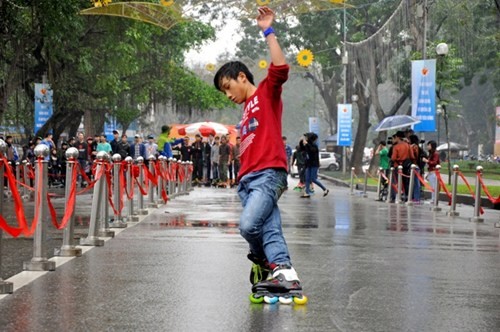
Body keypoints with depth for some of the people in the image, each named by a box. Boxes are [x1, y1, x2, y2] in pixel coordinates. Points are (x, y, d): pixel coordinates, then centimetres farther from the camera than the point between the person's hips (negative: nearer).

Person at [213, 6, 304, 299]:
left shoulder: (267, 93, 5)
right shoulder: (246, 110, 27)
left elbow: (280, 68, -14)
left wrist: (269, 31, -11)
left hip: (268, 174, -8)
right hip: (247, 179, 8)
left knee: (248, 225, -22)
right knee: (270, 230, -5)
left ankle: (265, 263, -1)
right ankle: (284, 273, -12)